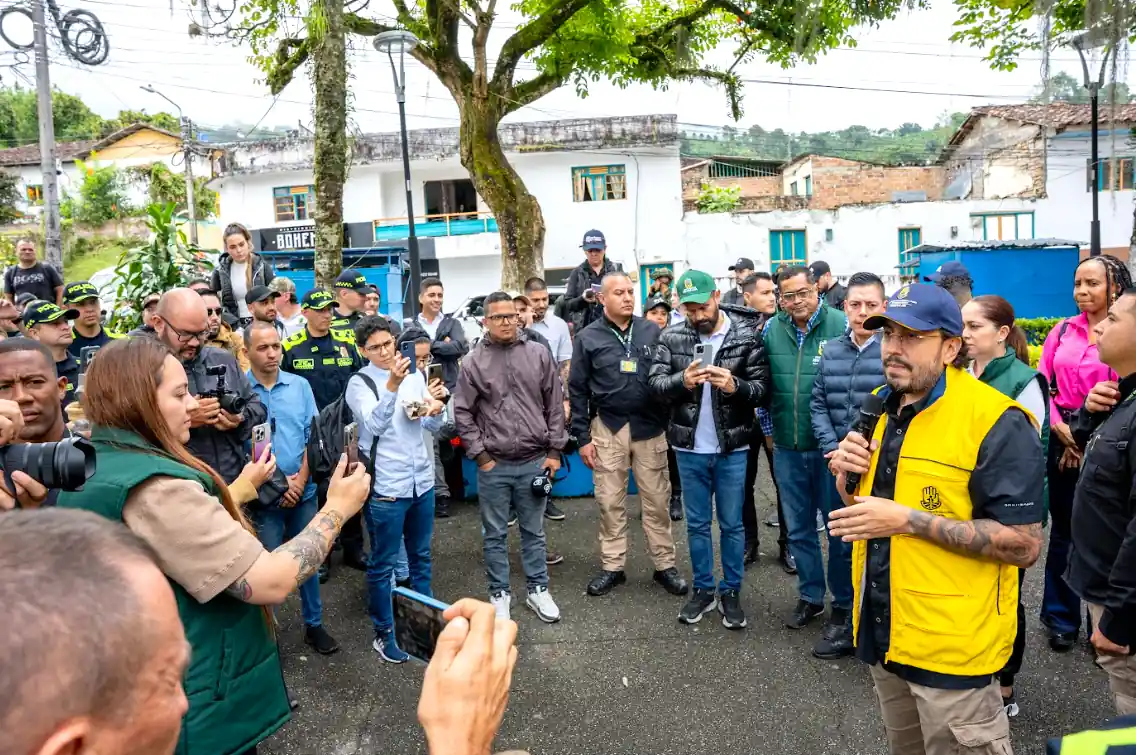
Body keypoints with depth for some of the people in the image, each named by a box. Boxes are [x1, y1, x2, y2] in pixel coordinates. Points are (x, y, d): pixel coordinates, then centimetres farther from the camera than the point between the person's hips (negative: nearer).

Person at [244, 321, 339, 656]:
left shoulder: (300, 385, 1)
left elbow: (313, 436, 2)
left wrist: (300, 480, -8)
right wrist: (276, 482, -11)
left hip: (303, 491, 3)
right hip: (261, 496, -3)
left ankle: (314, 624, 30)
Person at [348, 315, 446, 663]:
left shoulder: (415, 374, 6)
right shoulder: (359, 383, -9)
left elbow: (433, 427, 12)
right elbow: (375, 424, -27)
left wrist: (436, 411, -11)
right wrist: (392, 386, -41)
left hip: (422, 481, 5)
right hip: (385, 488, -5)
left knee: (421, 557, 19)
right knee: (383, 564, 7)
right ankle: (384, 634, 23)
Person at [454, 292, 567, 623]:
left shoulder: (539, 354, 1)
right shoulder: (474, 362, -3)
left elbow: (555, 405, 5)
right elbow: (463, 413, 0)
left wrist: (554, 450, 2)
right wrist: (480, 456, -4)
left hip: (534, 461, 1)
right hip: (493, 465, -1)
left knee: (534, 531, 14)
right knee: (496, 535, 11)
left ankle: (538, 590, 28)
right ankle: (499, 594, 25)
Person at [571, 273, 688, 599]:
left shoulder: (652, 331, 2)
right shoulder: (588, 337, 0)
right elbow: (578, 390, 1)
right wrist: (583, 437, -2)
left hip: (651, 427, 1)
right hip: (608, 428, 0)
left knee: (657, 500, 7)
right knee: (610, 501, 8)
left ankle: (665, 565, 20)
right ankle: (612, 566, 21)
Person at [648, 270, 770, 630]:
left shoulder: (747, 336, -7)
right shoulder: (671, 337, -2)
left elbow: (763, 390, -8)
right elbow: (655, 384, -5)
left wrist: (735, 386, -28)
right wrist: (682, 380, -25)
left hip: (732, 448, -2)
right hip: (689, 449, 2)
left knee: (732, 524, 12)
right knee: (697, 524, 15)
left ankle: (731, 591, 28)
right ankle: (703, 589, 31)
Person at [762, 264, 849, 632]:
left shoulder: (841, 325, -10)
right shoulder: (772, 330, 2)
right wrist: (769, 430, 13)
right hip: (787, 449, 4)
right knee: (799, 528, 15)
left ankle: (844, 601, 26)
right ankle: (810, 596, 33)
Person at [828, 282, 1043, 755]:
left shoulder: (996, 422, -19)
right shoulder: (876, 409, 4)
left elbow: (1025, 546, -22)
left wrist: (909, 520, -27)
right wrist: (846, 473, -8)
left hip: (952, 643, -7)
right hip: (882, 629, 7)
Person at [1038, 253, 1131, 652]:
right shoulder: (1063, 330, 7)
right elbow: (1042, 383, 5)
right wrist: (1061, 429, -6)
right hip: (1060, 441, 3)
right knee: (1064, 529, 12)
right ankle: (1061, 617, 24)